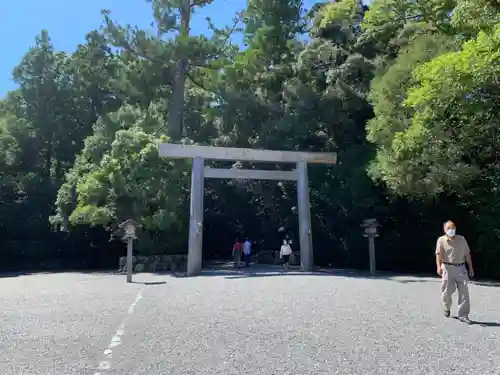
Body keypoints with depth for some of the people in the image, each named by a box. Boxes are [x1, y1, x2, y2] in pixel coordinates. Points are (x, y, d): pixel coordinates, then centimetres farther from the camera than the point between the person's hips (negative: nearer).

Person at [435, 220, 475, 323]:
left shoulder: (461, 239, 9)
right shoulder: (441, 240, -2)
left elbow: (467, 254, 13)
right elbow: (438, 254, -11)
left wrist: (471, 268, 10)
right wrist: (439, 266, -26)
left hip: (461, 268, 2)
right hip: (448, 268, -2)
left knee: (464, 292, -2)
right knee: (447, 291, 5)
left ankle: (463, 315, 5)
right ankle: (447, 308, 34)